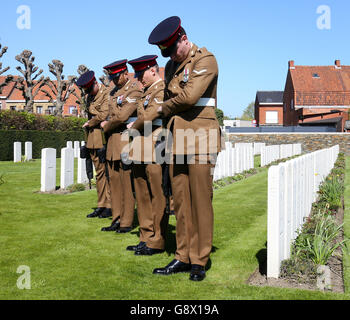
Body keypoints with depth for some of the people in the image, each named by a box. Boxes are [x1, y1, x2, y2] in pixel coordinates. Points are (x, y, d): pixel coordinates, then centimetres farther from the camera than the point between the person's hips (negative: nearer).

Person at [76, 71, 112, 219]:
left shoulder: (107, 94, -8)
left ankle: (110, 206, 3)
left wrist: (89, 123, -2)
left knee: (107, 172, -4)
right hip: (93, 139, 8)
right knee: (99, 172, 10)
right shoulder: (90, 97, 17)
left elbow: (103, 115, -16)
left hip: (104, 138, -8)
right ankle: (101, 205, 15)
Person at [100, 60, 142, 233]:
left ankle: (127, 222, 3)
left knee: (127, 181, -4)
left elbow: (122, 116, -16)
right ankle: (117, 220, 17)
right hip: (114, 140, 8)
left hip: (127, 140, -8)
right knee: (114, 180, 9)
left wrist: (107, 126, -2)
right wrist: (108, 125, 3)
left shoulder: (135, 90, -9)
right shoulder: (114, 92, 19)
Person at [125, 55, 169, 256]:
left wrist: (133, 126, -1)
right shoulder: (148, 91, 21)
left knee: (157, 196, -2)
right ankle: (147, 238, 22)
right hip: (142, 149, 10)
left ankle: (157, 243, 5)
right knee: (143, 196, 12)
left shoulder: (163, 89, -9)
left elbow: (149, 115, -17)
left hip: (155, 150, -10)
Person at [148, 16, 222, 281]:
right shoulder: (171, 66, 18)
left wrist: (164, 108, 0)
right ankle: (183, 257, 16)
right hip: (177, 140, 7)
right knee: (181, 202, 7)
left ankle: (199, 261, 6)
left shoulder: (205, 59, -6)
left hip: (200, 140, -7)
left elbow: (190, 96, -17)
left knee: (200, 201, -2)